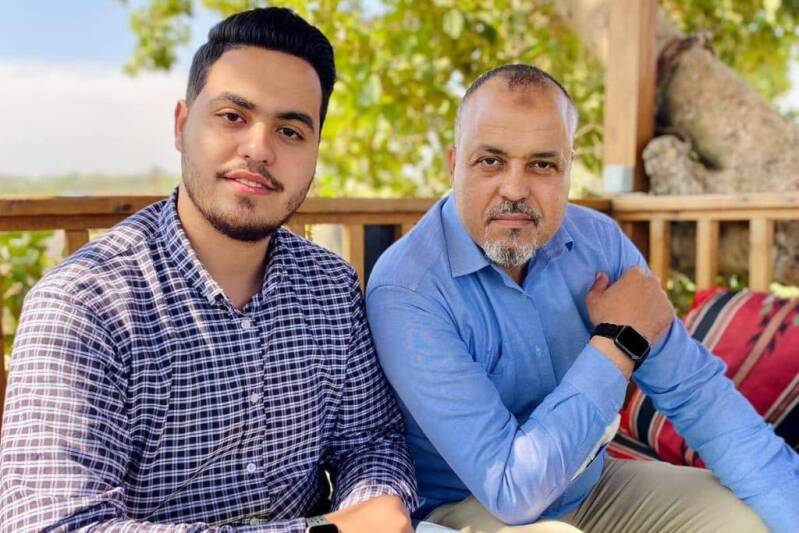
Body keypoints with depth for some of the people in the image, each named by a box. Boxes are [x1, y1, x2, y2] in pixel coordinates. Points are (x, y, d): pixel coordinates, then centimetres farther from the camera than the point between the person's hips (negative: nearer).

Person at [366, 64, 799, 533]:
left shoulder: (598, 240, -8)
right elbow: (511, 489, -29)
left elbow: (697, 393, -6)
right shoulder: (405, 291, -27)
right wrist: (619, 341, -23)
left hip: (594, 484, 6)